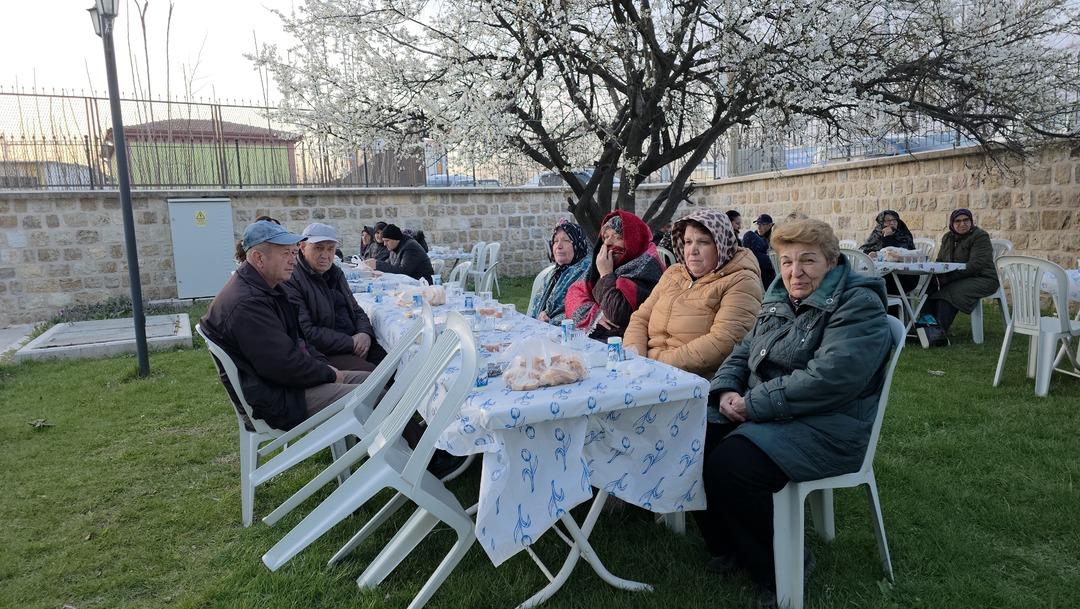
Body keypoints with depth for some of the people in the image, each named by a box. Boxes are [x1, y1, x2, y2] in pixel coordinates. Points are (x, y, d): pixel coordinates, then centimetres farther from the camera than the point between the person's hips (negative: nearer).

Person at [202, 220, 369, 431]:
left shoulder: (268, 290, 12)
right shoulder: (246, 304, -24)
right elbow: (284, 366, -26)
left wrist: (324, 365, 4)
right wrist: (328, 373, -12)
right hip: (275, 398, -11)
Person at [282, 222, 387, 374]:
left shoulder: (335, 273, 17)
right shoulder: (291, 281, -11)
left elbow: (356, 310, 22)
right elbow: (306, 332, -19)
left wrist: (365, 333, -1)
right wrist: (351, 343, -17)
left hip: (356, 342, 8)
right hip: (325, 353, -8)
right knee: (371, 374, -29)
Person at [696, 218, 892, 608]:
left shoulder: (858, 306, -12)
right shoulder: (780, 299, 14)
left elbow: (827, 378, -25)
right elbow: (743, 352, 18)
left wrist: (754, 404, -22)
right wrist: (727, 390, -4)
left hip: (823, 428, -8)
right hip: (760, 414, 8)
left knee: (728, 468, -28)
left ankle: (780, 566, -1)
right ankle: (727, 546, 11)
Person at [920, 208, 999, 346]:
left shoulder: (980, 236, -8)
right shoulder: (948, 238, 13)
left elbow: (975, 265, -19)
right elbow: (940, 261, 14)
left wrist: (948, 278, -26)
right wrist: (938, 276, -11)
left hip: (983, 279, -7)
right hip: (958, 280, 7)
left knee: (951, 292, -32)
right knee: (931, 287, -20)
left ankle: (939, 331, -36)